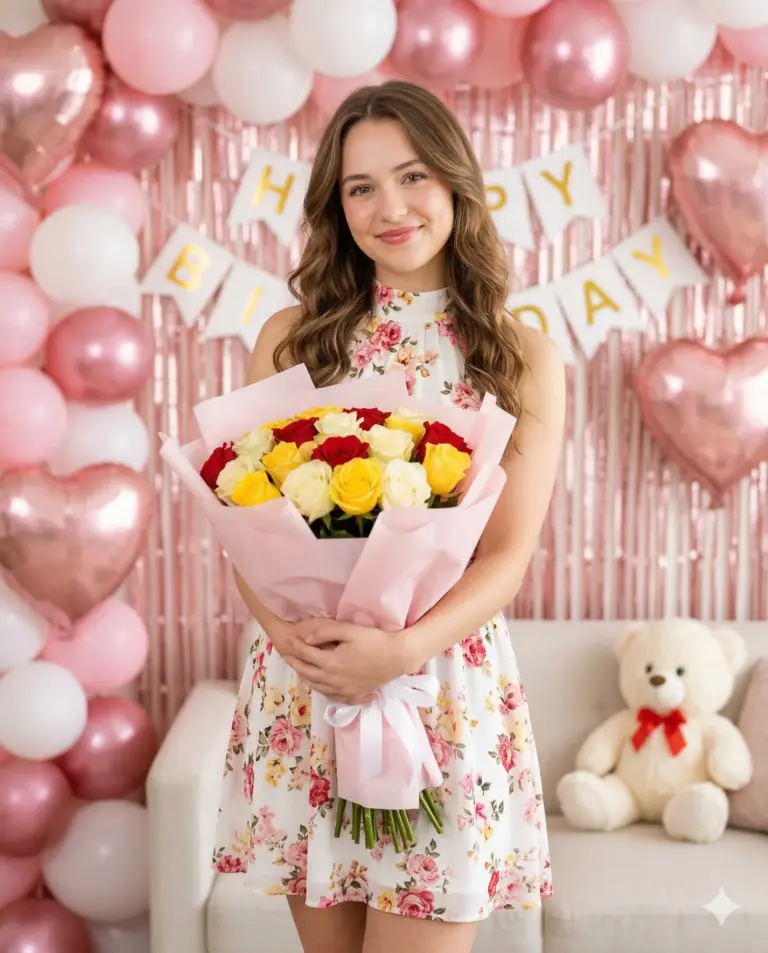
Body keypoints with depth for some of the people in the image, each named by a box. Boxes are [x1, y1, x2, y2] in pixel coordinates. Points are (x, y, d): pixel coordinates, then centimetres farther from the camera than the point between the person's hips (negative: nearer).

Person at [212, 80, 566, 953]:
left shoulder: (524, 357, 1)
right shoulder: (292, 338, 5)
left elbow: (510, 553, -5)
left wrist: (403, 649, -22)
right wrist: (283, 621, -19)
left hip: (446, 686, -1)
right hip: (300, 686, 2)